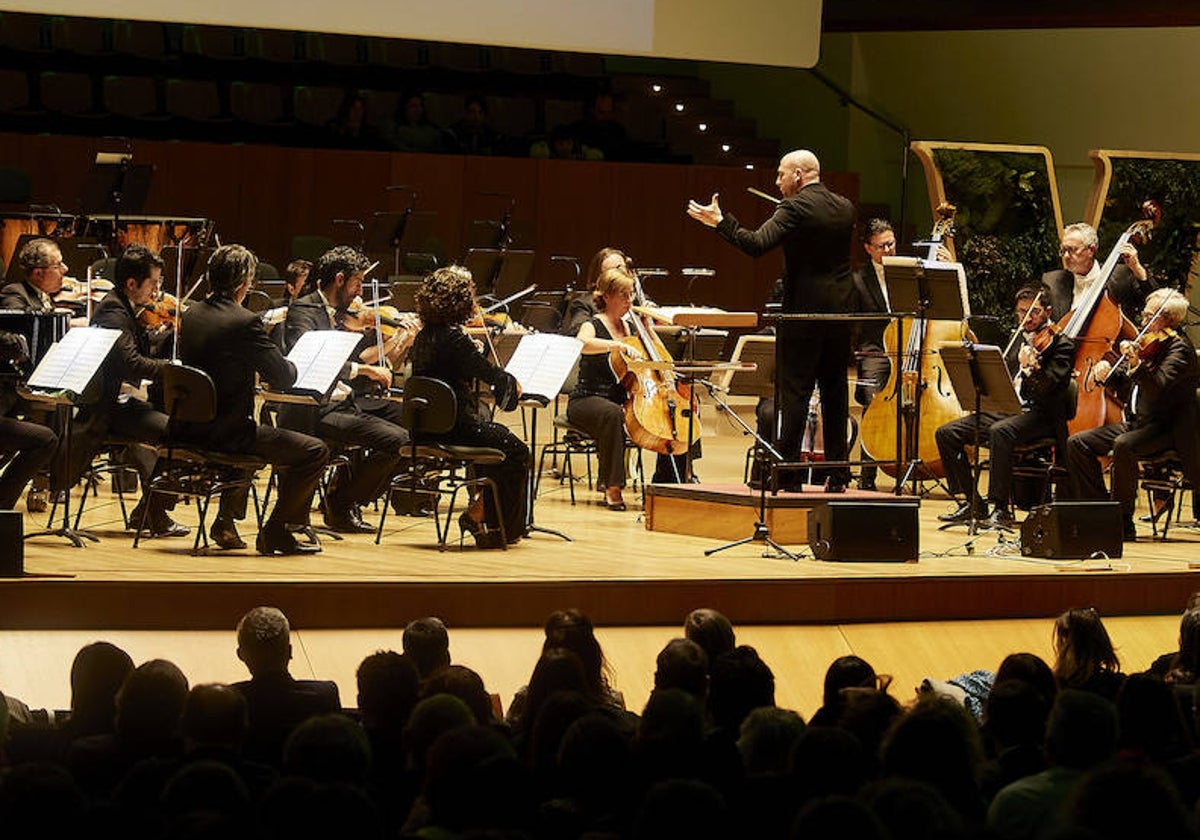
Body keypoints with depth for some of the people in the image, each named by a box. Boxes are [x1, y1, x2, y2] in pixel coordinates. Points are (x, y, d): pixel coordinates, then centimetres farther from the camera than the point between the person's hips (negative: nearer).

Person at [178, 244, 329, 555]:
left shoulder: (191, 315, 5)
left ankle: (226, 518, 37)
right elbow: (283, 378, -15)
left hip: (190, 430, 9)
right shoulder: (245, 322, -19)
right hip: (226, 433, -9)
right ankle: (275, 532, 2)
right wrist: (290, 363, 8)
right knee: (315, 452, -1)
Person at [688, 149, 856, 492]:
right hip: (841, 309, 6)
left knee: (794, 393, -3)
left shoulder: (795, 209, -12)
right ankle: (837, 475, 12)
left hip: (804, 312, -6)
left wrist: (720, 221, -16)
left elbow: (757, 244, -23)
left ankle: (788, 476, -4)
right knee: (835, 392, 11)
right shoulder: (845, 208, 9)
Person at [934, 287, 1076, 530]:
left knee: (1000, 431, -39)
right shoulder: (1017, 341, 21)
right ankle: (970, 502, -2)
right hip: (1005, 409, 8)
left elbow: (1052, 387, -18)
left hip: (1039, 414, -8)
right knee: (946, 433, -7)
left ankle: (1001, 509, -34)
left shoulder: (1061, 344, -2)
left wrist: (1032, 368, -36)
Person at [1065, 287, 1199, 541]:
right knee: (1077, 443, -2)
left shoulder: (1179, 349, -12)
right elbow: (1126, 384, 20)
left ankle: (1124, 521, -25)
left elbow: (1158, 388, -28)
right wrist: (1107, 374, -1)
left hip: (1166, 429, -9)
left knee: (1123, 445, -36)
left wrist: (1136, 364, -43)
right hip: (1136, 423, 9)